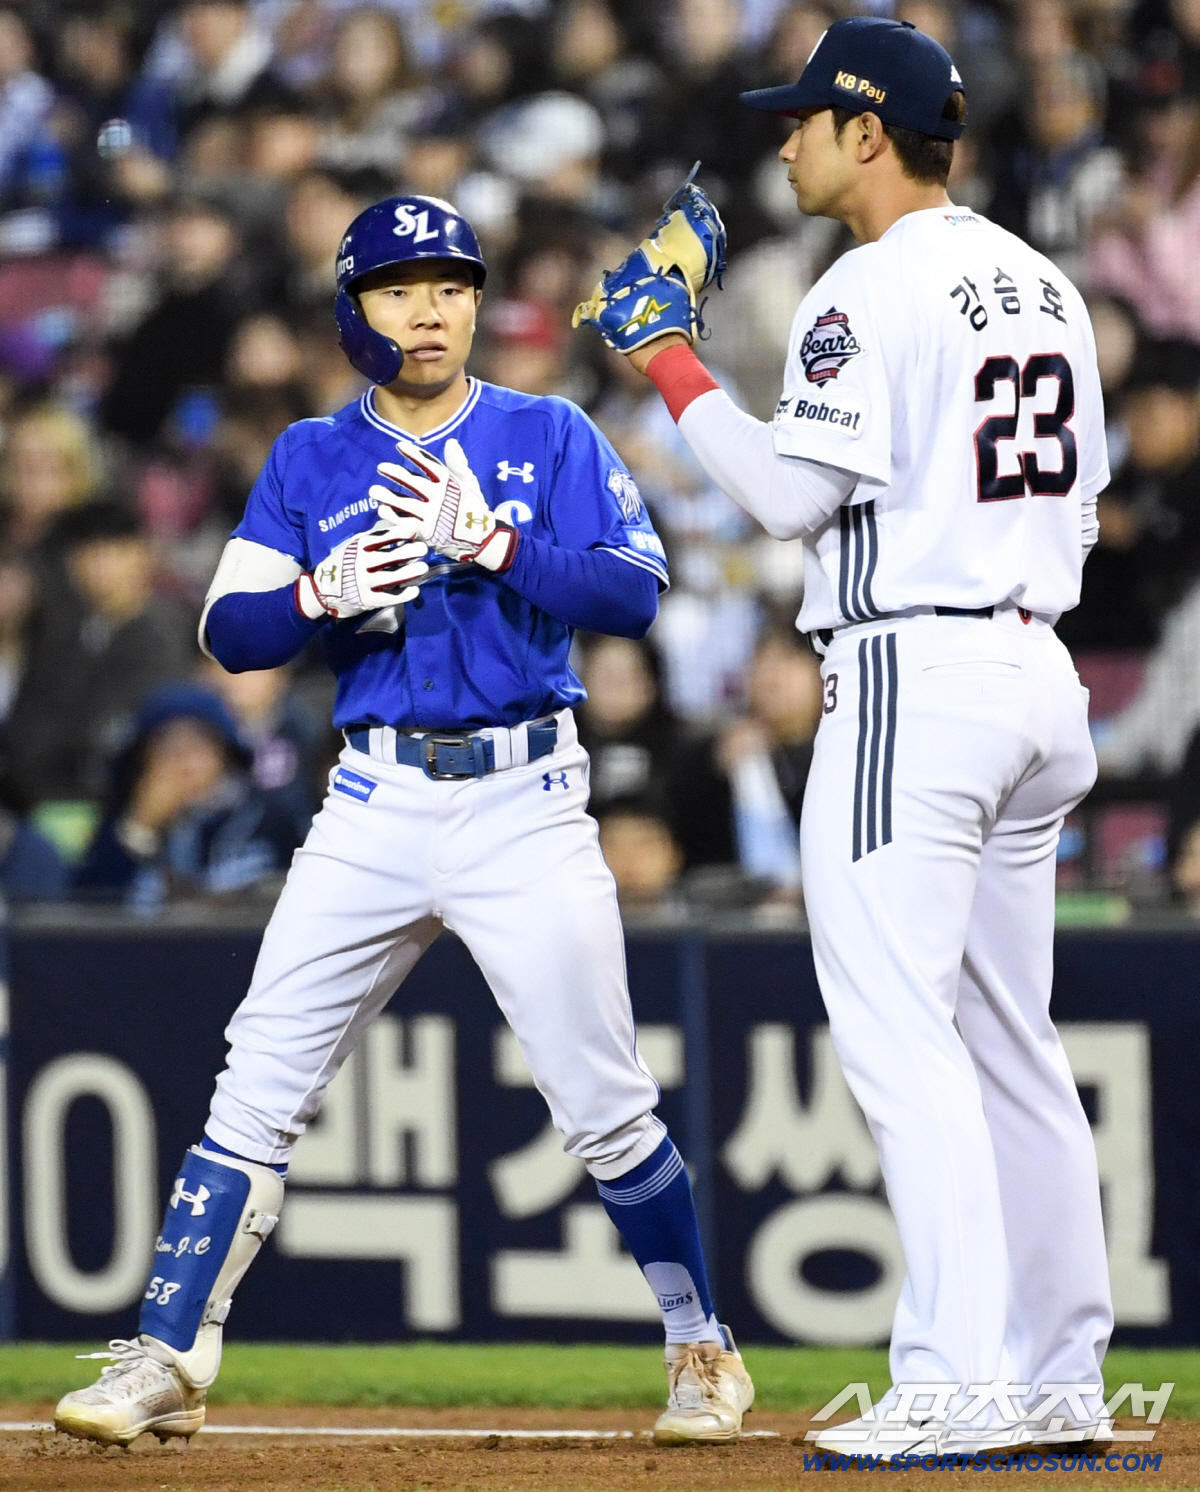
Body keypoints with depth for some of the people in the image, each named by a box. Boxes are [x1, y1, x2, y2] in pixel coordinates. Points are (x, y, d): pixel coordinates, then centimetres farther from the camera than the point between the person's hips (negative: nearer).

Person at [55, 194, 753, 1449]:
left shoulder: (548, 438, 4)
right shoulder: (310, 460, 10)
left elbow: (634, 590, -9)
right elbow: (228, 633, 3)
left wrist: (493, 543, -21)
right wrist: (320, 594, -17)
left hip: (527, 802, -2)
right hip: (375, 808, 2)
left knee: (604, 1104, -3)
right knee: (258, 1090, -4)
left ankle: (702, 1350, 14)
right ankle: (166, 1363, 0)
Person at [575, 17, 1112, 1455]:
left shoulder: (873, 290, -11)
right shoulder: (1041, 284, 15)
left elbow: (795, 492, -15)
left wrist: (668, 359, -6)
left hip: (911, 675, -9)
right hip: (1037, 669, 9)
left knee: (899, 1032, -10)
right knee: (1008, 1038, 13)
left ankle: (955, 1379, -17)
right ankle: (1060, 1375, 14)